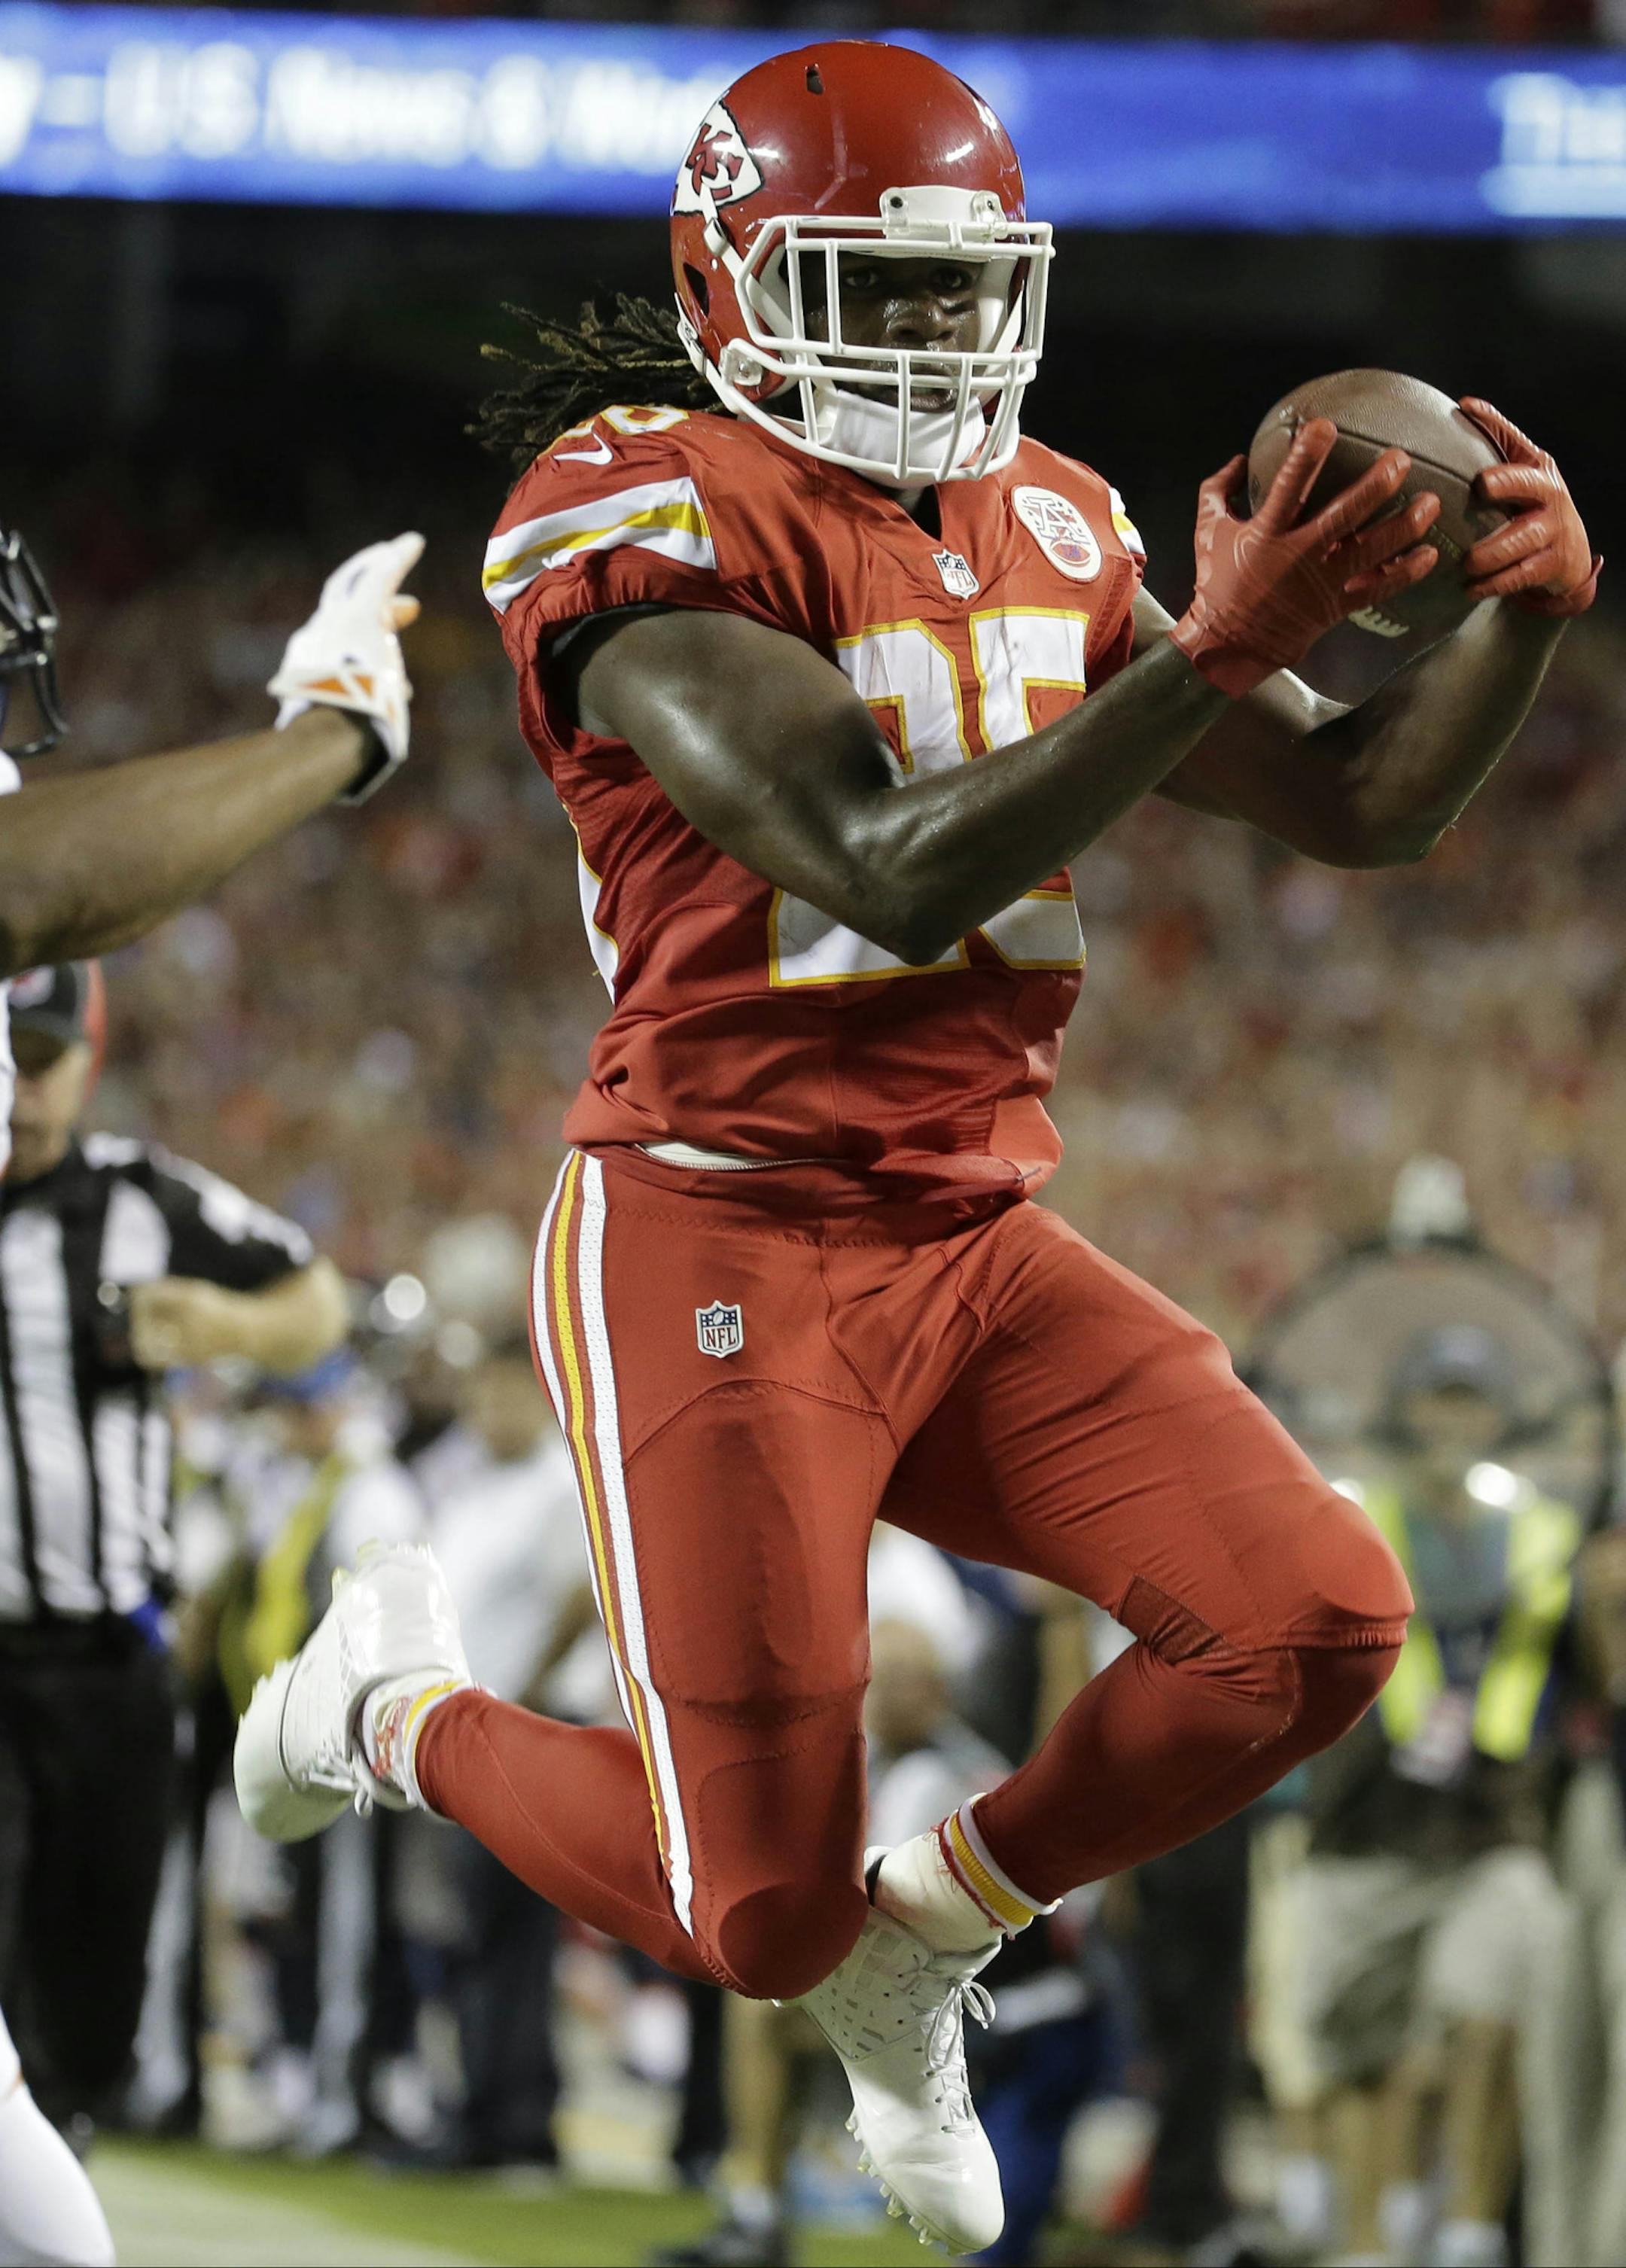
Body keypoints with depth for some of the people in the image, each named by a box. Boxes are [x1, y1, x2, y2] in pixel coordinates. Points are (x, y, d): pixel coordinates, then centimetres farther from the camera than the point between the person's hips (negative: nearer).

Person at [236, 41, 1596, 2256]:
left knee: (1319, 1619, -12)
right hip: (718, 1247, -7)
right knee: (762, 1921, -7)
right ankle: (404, 1701, 26)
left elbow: (1359, 806, 11)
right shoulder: (651, 522, -15)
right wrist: (1219, 648, -32)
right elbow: (896, 873, -26)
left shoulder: (1046, 529, 10)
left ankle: (923, 1938, 14)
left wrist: (1520, 614, -9)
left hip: (974, 1245, 7)